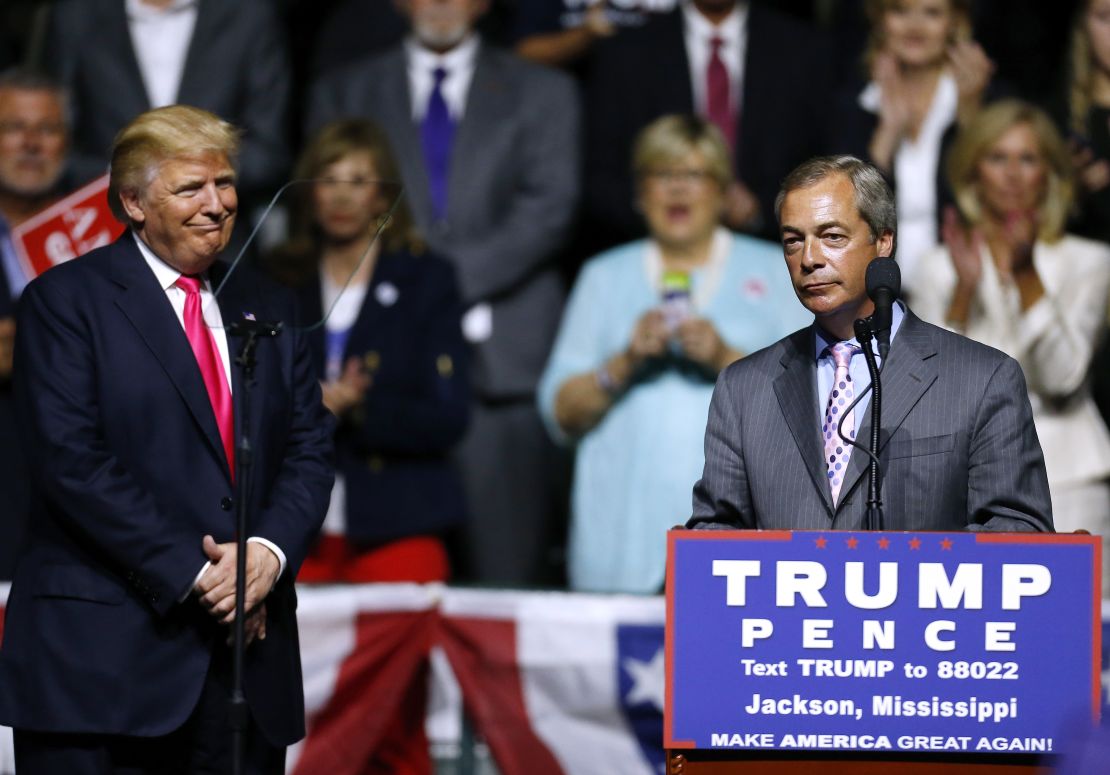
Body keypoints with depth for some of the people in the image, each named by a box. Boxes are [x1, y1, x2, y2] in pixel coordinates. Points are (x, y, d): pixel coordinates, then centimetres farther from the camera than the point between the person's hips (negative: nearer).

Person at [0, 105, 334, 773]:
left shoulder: (268, 314, 18)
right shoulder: (65, 301, 0)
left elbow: (310, 449, 11)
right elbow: (71, 461, -10)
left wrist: (270, 552, -9)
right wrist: (191, 575, -14)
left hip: (246, 655, 5)